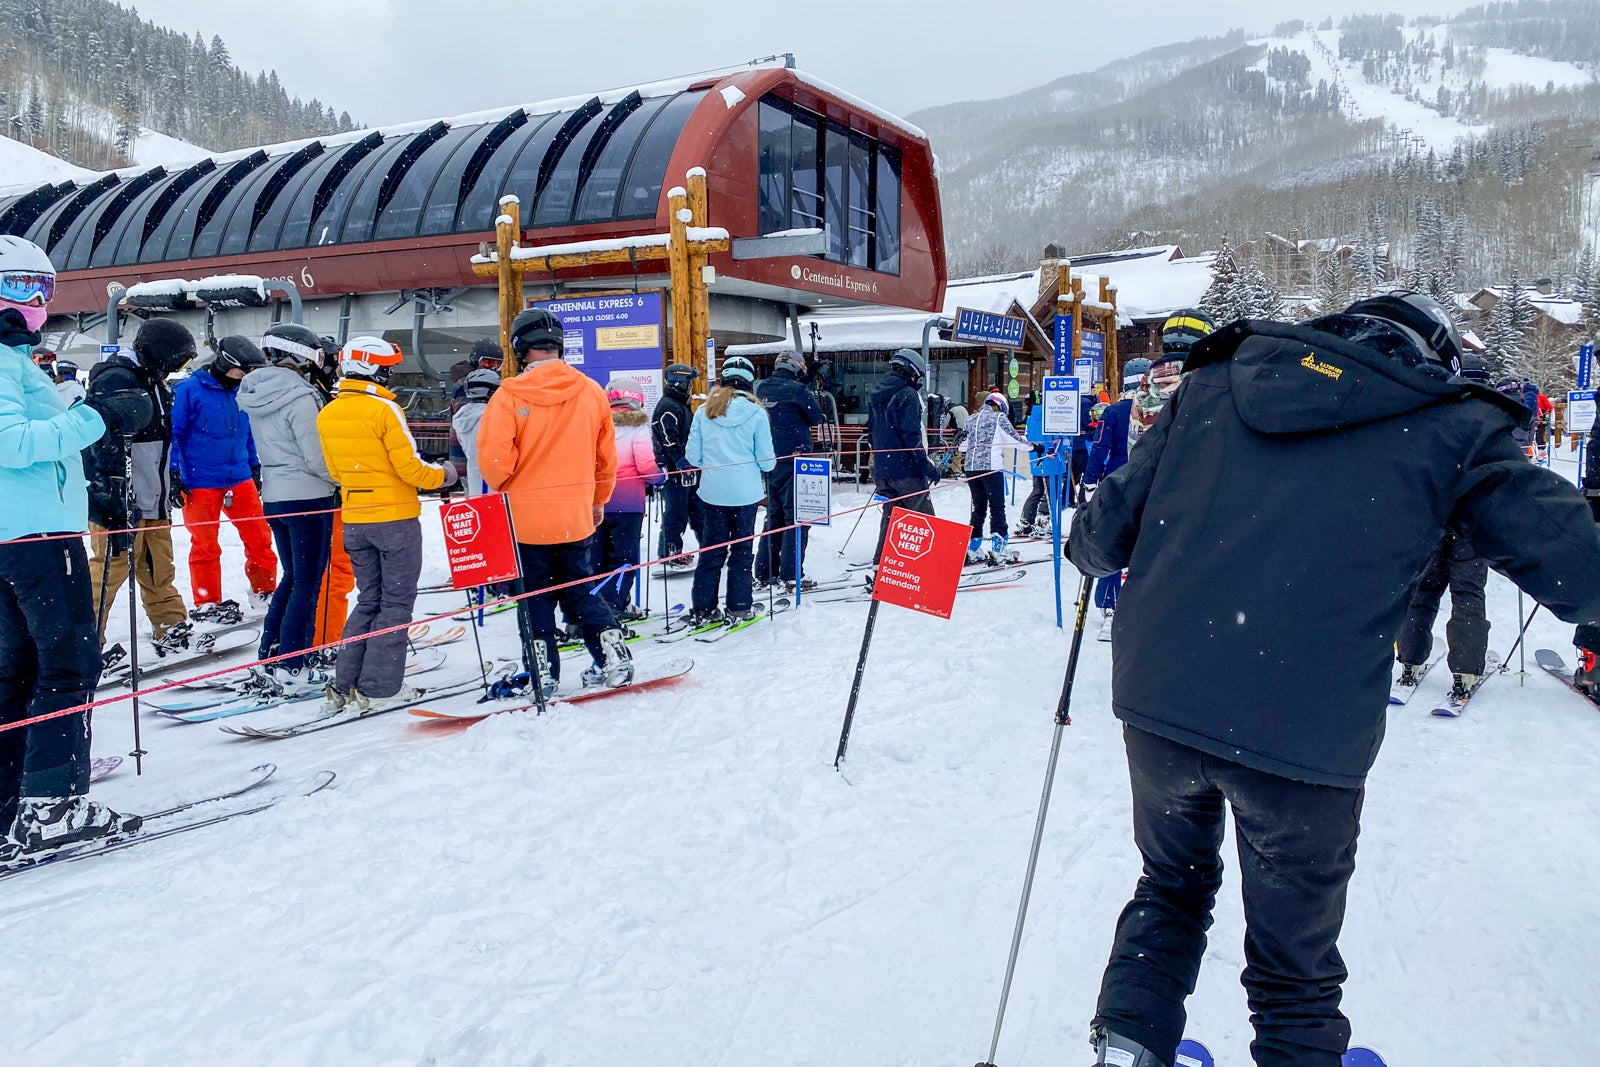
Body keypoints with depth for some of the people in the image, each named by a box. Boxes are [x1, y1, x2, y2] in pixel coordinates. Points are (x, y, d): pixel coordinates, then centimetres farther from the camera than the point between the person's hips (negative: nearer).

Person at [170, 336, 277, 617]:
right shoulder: (188, 390, -10)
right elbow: (173, 434, -7)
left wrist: (255, 468, 21)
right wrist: (174, 475, -9)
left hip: (240, 479, 5)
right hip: (200, 484, -5)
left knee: (260, 537, 6)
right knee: (205, 546, 5)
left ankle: (264, 591, 21)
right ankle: (207, 603, 17)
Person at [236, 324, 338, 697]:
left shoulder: (256, 392, 9)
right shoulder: (300, 396, -17)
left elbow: (272, 445, 14)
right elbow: (317, 457, -17)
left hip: (273, 496, 8)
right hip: (308, 497, -8)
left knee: (292, 576, 19)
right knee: (307, 583, 0)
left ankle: (268, 662, 21)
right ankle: (292, 670, 1)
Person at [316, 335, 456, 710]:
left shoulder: (326, 415, 5)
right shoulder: (384, 409, -15)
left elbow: (336, 472, 13)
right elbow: (410, 468, -16)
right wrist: (442, 474, 2)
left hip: (354, 521, 6)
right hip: (396, 518, -6)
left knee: (369, 601, 17)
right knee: (396, 602, 3)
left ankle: (345, 686, 15)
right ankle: (380, 689, 3)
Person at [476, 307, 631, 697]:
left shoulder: (511, 395, -14)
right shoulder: (591, 392, -1)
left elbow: (493, 458, -17)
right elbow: (606, 457, 7)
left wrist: (507, 490, 5)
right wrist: (598, 501, 21)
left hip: (525, 519, -3)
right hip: (577, 518, 4)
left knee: (534, 597, 9)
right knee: (579, 591, 18)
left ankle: (544, 677, 13)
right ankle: (615, 659, 16)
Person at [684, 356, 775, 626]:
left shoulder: (704, 411, -1)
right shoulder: (756, 412, -7)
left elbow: (693, 456, 1)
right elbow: (766, 460, -6)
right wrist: (770, 463, 17)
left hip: (712, 492, 2)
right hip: (745, 492, -2)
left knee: (711, 549, 11)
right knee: (741, 549, 9)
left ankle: (702, 609, 12)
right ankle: (738, 608, 12)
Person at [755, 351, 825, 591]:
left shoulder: (761, 389, 8)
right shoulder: (796, 389, -12)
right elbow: (816, 417, -4)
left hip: (769, 461, 7)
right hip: (793, 461, -7)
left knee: (774, 515, 16)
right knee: (796, 517, -2)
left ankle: (764, 574, 17)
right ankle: (791, 575, -4)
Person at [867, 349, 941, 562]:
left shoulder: (876, 395, 13)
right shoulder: (907, 395, -12)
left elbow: (871, 431, 20)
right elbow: (911, 435, -19)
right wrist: (926, 465, -17)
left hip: (882, 469, 8)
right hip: (906, 469, -8)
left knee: (890, 515, 15)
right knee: (923, 515, -1)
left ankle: (881, 560, 15)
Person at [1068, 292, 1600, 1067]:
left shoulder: (1216, 384, 11)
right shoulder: (1451, 427, 5)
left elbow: (1106, 530, 11)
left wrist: (1089, 549, 33)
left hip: (1157, 698, 3)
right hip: (1307, 734, -2)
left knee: (1172, 887, 31)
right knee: (1295, 965, 21)